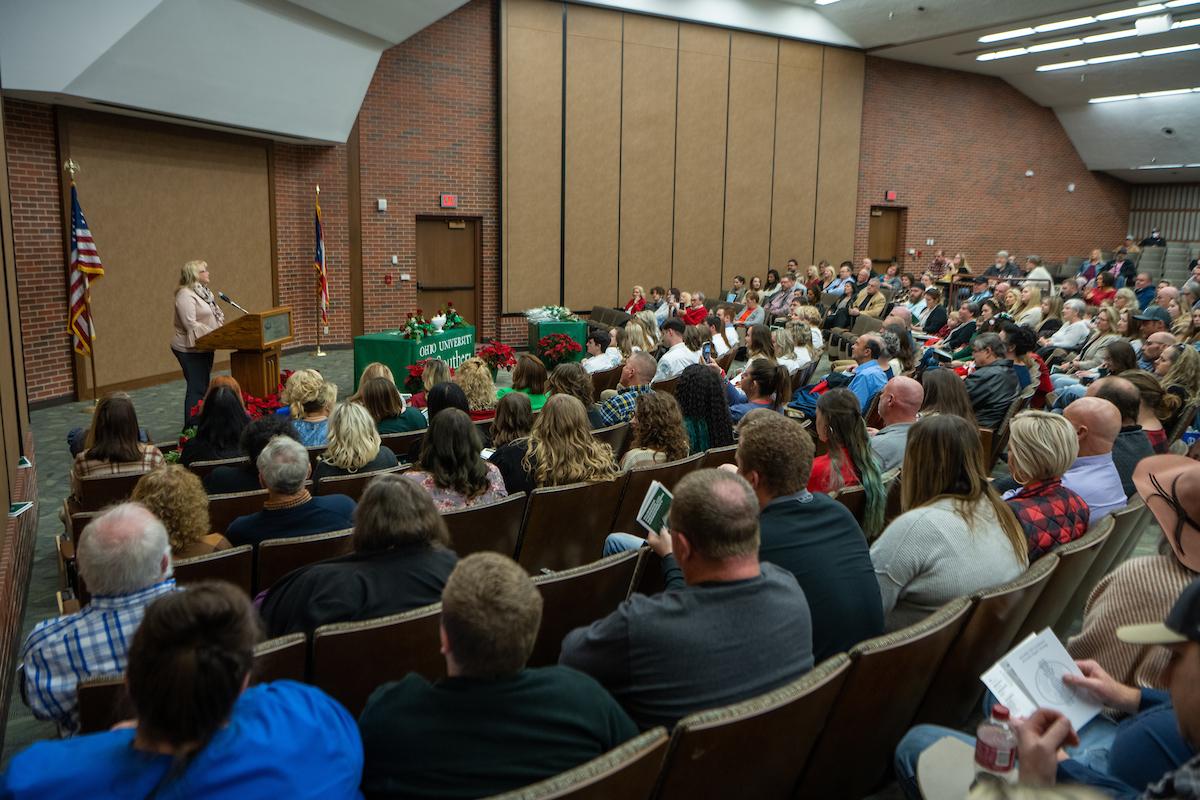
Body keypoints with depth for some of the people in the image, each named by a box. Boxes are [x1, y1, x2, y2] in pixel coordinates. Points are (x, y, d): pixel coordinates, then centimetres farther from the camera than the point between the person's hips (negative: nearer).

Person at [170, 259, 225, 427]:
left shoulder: (203, 291, 13)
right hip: (190, 350, -9)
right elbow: (191, 324, -24)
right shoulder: (185, 295, -16)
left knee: (203, 386, 14)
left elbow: (215, 315, 18)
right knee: (197, 388, -7)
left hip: (205, 347, 9)